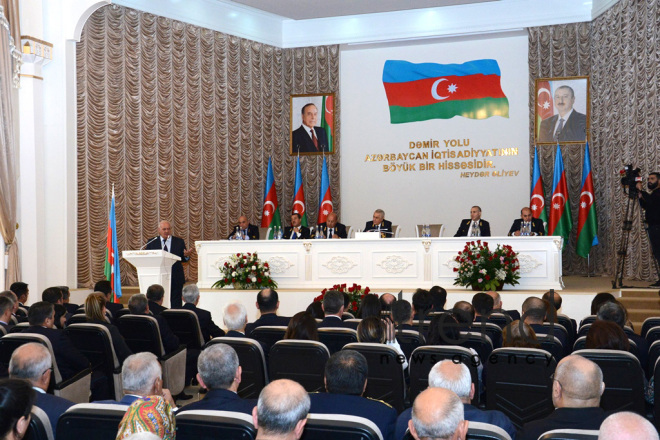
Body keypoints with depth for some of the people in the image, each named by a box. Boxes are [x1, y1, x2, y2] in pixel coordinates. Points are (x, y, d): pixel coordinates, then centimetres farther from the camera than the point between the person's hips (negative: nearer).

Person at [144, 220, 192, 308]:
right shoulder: (152, 242, 8)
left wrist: (186, 256, -15)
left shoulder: (179, 242, 8)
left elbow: (183, 259, 7)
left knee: (176, 304, -1)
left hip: (175, 278, 0)